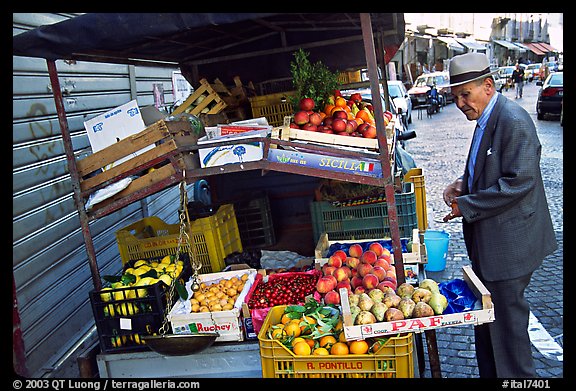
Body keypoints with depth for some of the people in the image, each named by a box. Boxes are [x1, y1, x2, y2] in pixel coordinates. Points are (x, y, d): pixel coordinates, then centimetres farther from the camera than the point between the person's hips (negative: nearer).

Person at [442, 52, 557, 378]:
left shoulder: (513, 121, -19)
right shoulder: (486, 118, 11)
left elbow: (518, 182, -25)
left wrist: (467, 205, -19)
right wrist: (463, 184, 3)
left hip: (509, 239, -10)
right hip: (488, 238, 10)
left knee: (507, 313, 4)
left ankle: (517, 376, 24)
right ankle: (490, 372, 36)